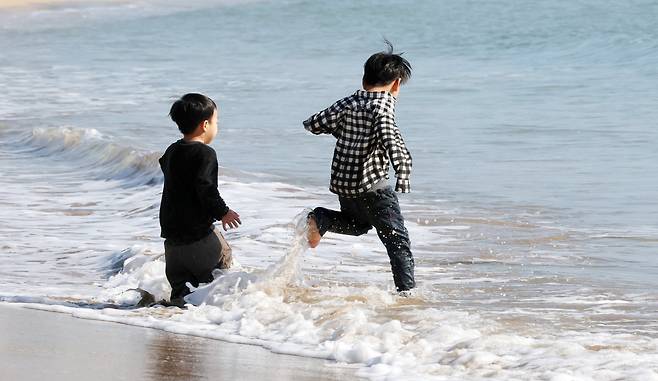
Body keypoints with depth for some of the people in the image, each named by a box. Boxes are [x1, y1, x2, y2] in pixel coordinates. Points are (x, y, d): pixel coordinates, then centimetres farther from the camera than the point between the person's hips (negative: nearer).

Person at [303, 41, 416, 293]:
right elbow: (388, 135, -28)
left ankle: (321, 219, 7)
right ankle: (407, 291, -5)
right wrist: (403, 170, -30)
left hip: (342, 183, 6)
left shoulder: (347, 104, 8)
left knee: (357, 225, 32)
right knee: (397, 241, 2)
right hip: (372, 186, -6)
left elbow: (312, 124, 10)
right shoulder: (383, 103, -10)